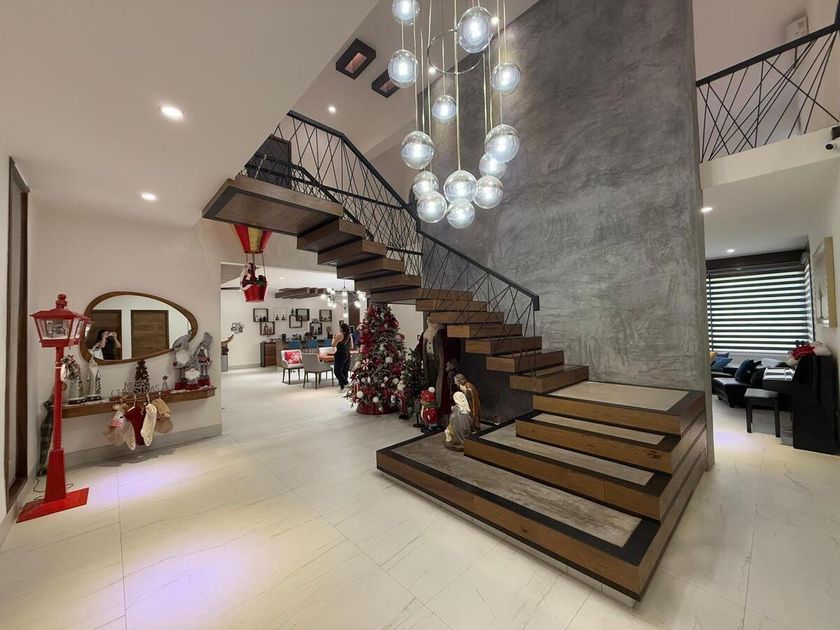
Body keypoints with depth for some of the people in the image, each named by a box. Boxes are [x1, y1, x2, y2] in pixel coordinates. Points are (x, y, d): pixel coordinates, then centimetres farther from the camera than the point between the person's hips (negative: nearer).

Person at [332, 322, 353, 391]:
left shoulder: (339, 335, -12)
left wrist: (334, 338, 7)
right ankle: (342, 386, 16)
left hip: (340, 355, -7)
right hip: (347, 355, 7)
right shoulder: (350, 336, 8)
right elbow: (351, 347, 14)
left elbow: (333, 345, -7)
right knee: (345, 371, 12)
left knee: (337, 371, 0)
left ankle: (345, 383, -12)